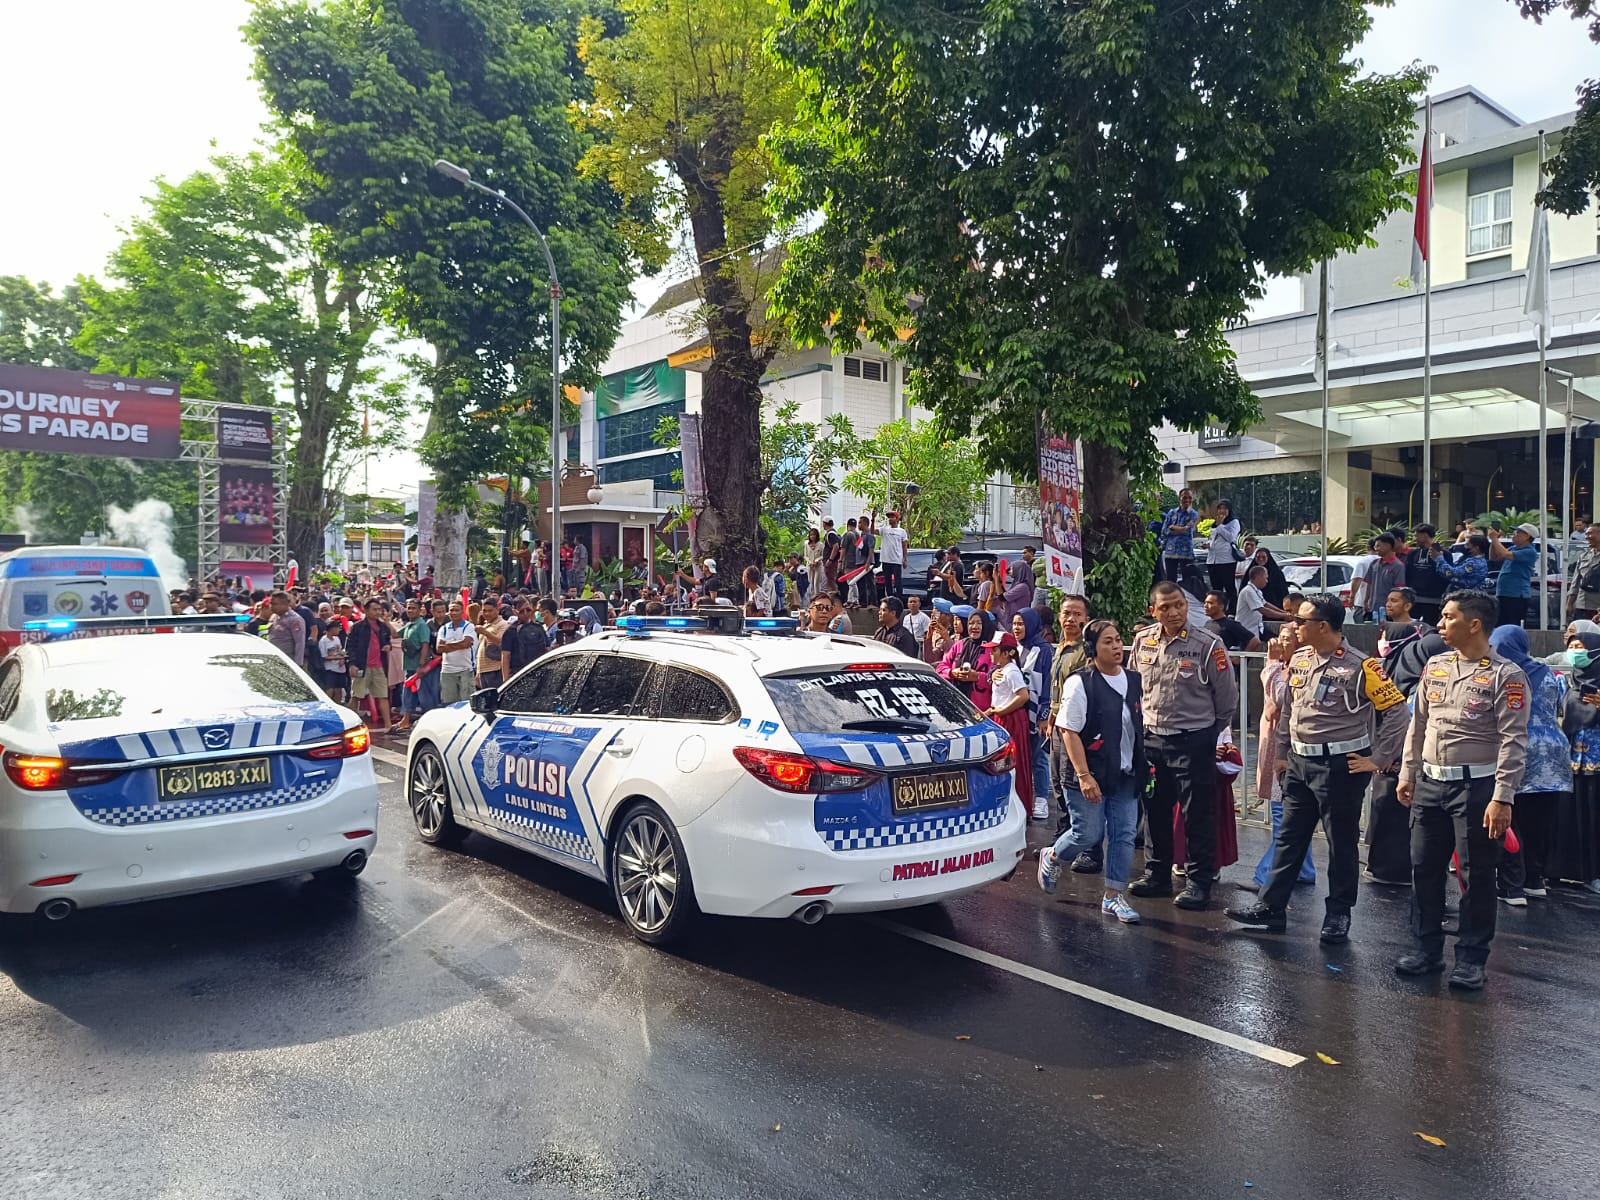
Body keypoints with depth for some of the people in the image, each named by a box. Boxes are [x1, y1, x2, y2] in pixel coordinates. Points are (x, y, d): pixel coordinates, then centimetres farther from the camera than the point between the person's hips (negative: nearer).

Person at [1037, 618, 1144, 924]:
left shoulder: (1134, 681, 8)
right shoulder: (1080, 683, -13)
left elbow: (1141, 727, 18)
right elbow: (1069, 731, -15)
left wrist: (1143, 767, 12)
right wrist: (1084, 776, -19)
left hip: (1126, 775, 6)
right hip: (1089, 775, -6)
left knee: (1124, 834, 5)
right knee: (1089, 834, -2)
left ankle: (1113, 896, 17)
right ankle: (1051, 857, 28)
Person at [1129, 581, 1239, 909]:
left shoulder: (1207, 645, -12)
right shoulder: (1143, 642, 2)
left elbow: (1227, 695, -3)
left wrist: (1213, 732, 5)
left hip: (1194, 741, -5)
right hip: (1151, 738, 5)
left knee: (1197, 814, 1)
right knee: (1155, 811, 14)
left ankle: (1199, 882, 12)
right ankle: (1157, 874, 28)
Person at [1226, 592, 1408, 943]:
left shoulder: (1360, 666, -14)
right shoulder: (1299, 660, 6)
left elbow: (1396, 711, -12)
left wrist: (1377, 760, -11)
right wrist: (1281, 753, 16)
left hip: (1340, 766, -7)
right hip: (1300, 762, 7)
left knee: (1342, 843, 7)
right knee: (1288, 837, 11)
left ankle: (1338, 915, 22)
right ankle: (1270, 908, 18)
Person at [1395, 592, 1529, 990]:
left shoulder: (1505, 676, -10)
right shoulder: (1435, 667, 9)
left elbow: (1513, 741, -13)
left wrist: (1502, 798, -18)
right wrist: (1408, 773, 14)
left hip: (1476, 786, -6)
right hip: (1430, 783, 6)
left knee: (1476, 875, 4)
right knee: (1424, 869, 11)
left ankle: (1471, 959, 16)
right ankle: (1427, 948, 24)